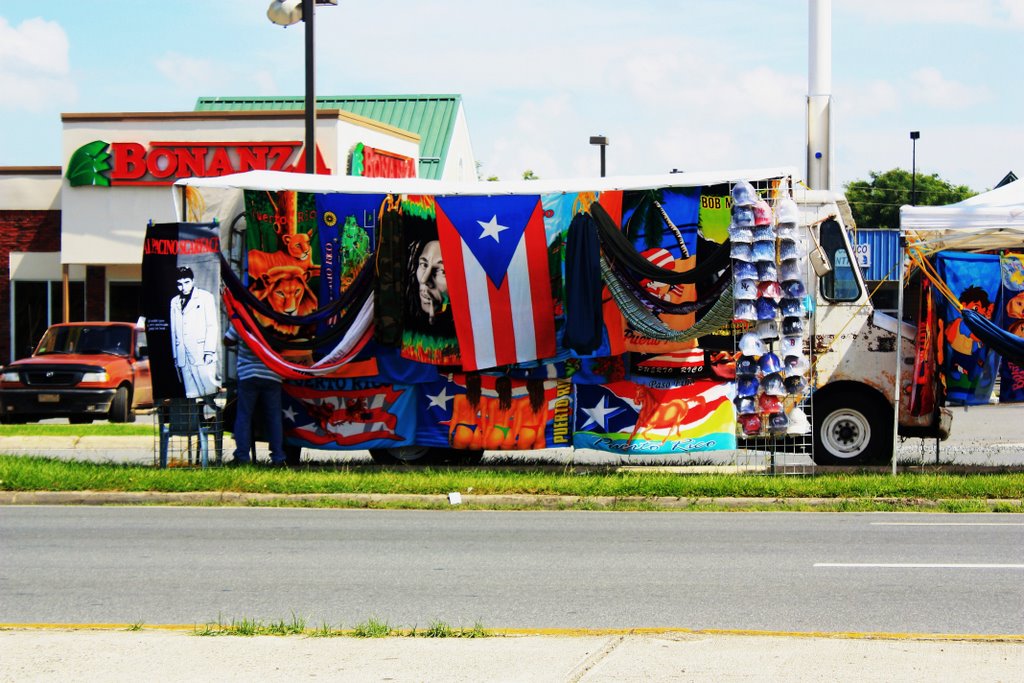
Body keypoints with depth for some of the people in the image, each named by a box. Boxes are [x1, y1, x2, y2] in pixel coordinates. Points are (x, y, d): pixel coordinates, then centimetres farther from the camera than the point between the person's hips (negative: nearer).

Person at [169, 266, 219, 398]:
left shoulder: (205, 297, 4)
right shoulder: (174, 302, 18)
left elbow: (212, 326, -1)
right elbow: (174, 331, 19)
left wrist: (209, 352, -10)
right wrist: (175, 356, 15)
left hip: (202, 356, -4)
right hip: (184, 358, 4)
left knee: (209, 391, -11)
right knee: (192, 396, -1)